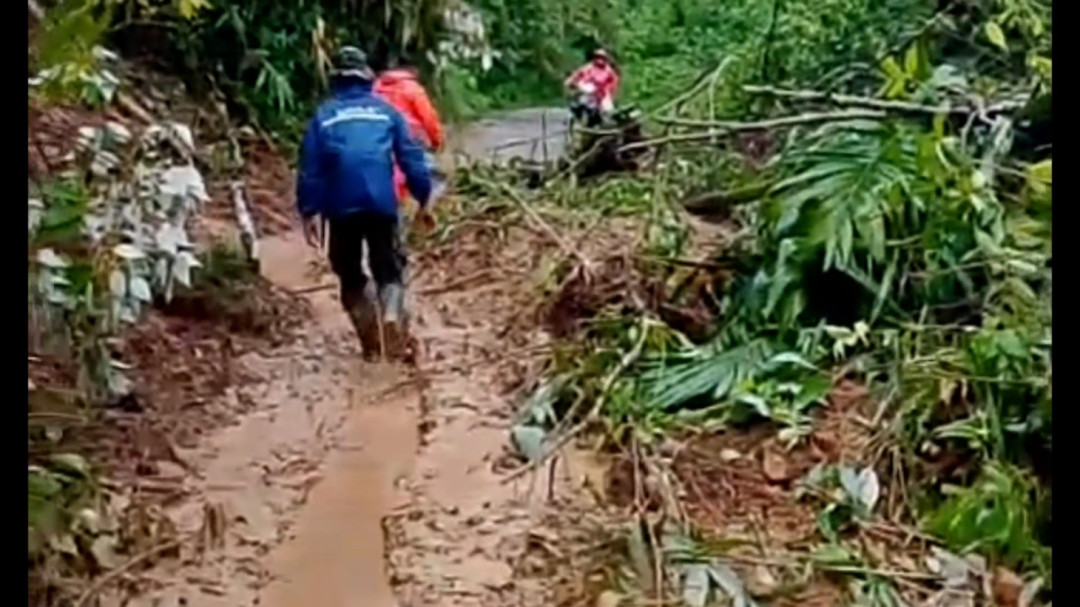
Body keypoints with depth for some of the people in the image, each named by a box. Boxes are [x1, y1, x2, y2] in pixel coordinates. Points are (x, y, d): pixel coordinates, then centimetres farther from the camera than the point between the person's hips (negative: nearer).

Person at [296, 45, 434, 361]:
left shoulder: (324, 115, 9)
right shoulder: (385, 110, 10)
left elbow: (309, 167, 2)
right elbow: (411, 156, 7)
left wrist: (309, 211, 3)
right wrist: (423, 198, 12)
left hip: (341, 208, 0)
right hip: (382, 204, 0)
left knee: (350, 274, 15)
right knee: (389, 270, 9)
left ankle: (371, 342, 7)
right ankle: (392, 319, -19)